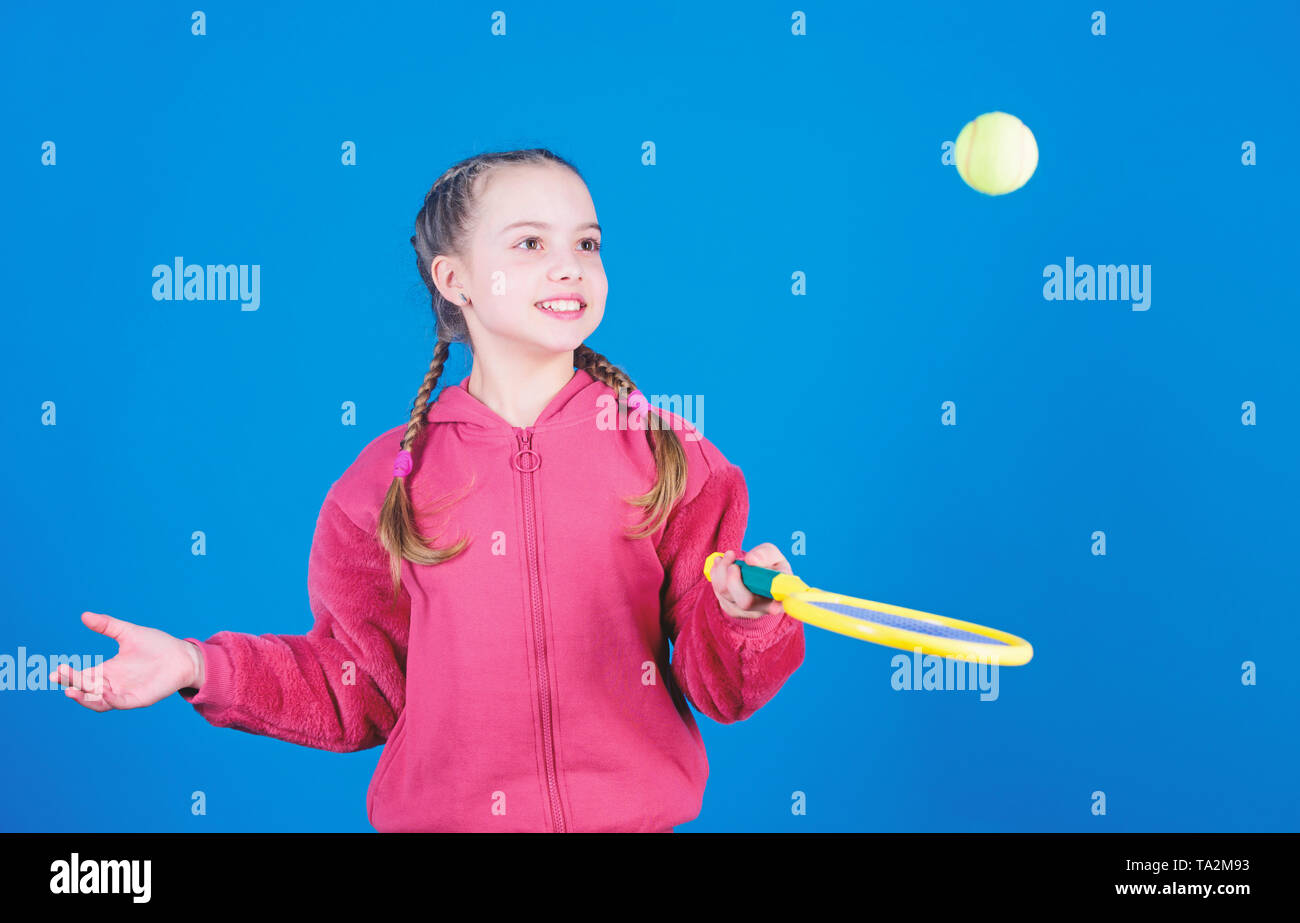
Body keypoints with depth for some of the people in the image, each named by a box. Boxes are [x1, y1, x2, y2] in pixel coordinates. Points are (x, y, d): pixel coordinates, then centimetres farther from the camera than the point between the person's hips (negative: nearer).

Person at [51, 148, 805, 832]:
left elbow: (716, 686, -4)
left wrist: (748, 619, -24)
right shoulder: (390, 479, -2)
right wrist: (203, 668, -4)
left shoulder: (671, 456, -5)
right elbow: (365, 688, 5)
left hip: (632, 813, -1)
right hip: (437, 812, 1)